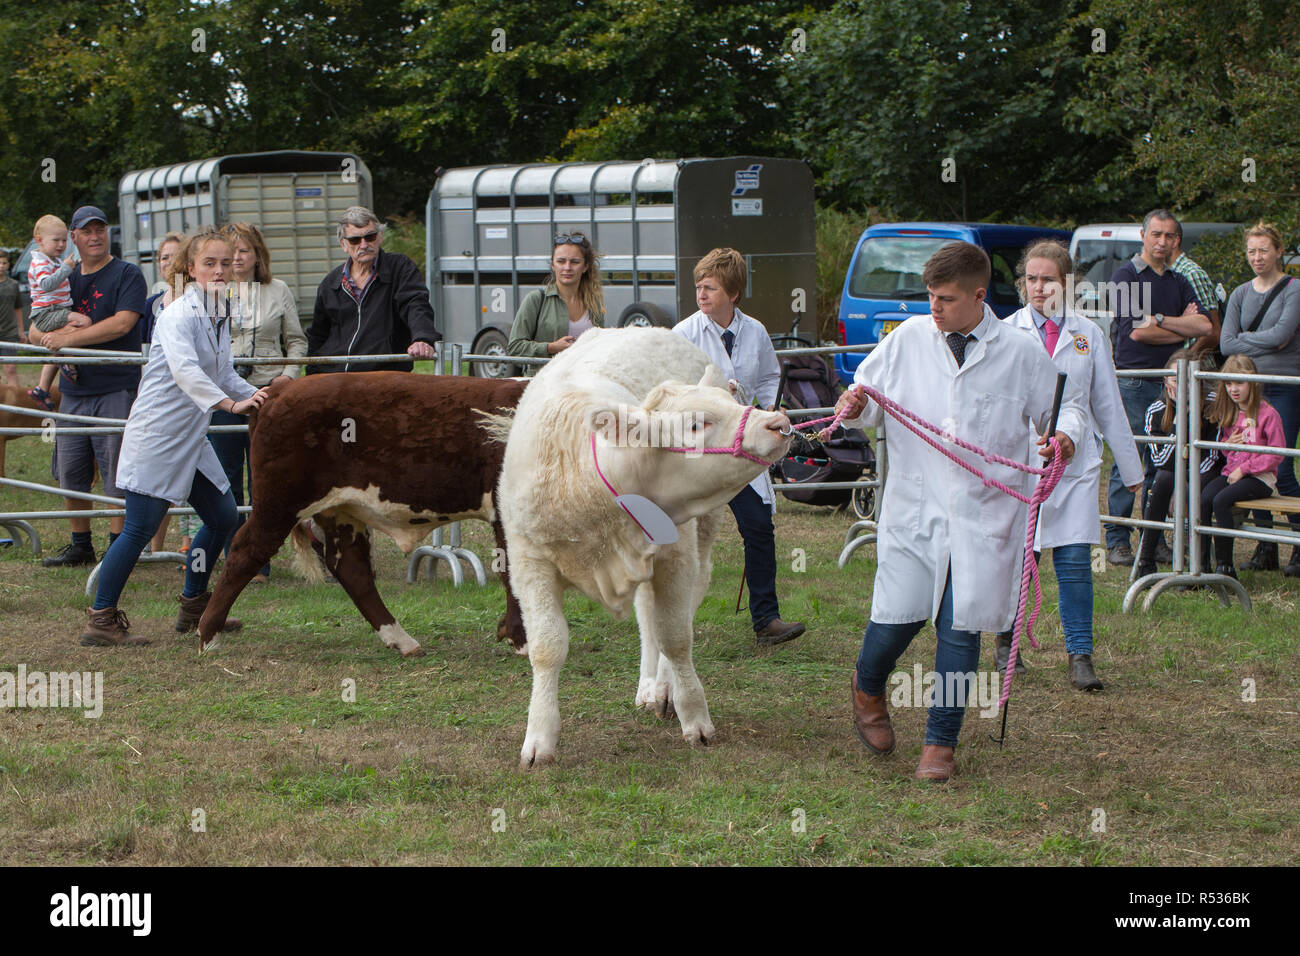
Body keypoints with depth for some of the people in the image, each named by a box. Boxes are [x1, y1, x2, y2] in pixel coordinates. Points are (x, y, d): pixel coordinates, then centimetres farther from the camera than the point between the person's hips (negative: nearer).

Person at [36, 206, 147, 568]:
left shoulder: (127, 275, -1)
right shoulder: (66, 280, 17)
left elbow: (122, 324, -15)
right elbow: (36, 333, 13)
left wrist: (68, 338, -15)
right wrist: (64, 328, -9)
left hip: (116, 391, -6)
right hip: (73, 391, 6)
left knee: (117, 476, -6)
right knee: (70, 473, 8)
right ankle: (80, 545, 19)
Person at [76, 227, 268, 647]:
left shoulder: (221, 314, 10)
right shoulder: (179, 315, -16)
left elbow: (223, 374, 21)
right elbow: (185, 370, -33)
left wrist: (256, 396, 6)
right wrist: (230, 403, -42)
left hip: (191, 437, 9)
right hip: (156, 433, -9)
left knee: (222, 516, 13)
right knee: (140, 528, -8)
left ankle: (194, 606, 28)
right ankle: (101, 620, 1)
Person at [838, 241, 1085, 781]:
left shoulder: (1022, 353, 1)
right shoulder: (908, 340, 5)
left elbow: (1062, 407, 12)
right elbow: (871, 401, 14)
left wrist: (1065, 436, -10)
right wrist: (855, 406, -9)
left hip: (985, 513, -1)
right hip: (915, 508, 1)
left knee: (960, 628, -2)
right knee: (897, 617, 0)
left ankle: (940, 742, 11)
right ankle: (868, 689, 35)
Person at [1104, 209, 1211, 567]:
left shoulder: (1179, 282, 17)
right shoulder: (1125, 276, -1)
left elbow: (1204, 326, 4)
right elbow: (1136, 331, -11)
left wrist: (1160, 320, -6)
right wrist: (1183, 327, -1)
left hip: (1169, 382, 5)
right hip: (1133, 381, -5)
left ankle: (1156, 537, 11)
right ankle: (1117, 540, -2)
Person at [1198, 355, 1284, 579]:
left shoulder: (1268, 414, -6)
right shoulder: (1228, 414, 16)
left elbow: (1276, 455, -9)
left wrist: (1244, 469, -14)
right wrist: (1227, 444, 3)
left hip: (1259, 477, -6)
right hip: (1231, 473, 6)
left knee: (1221, 500, -30)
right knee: (1203, 499, -24)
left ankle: (1224, 566, -25)